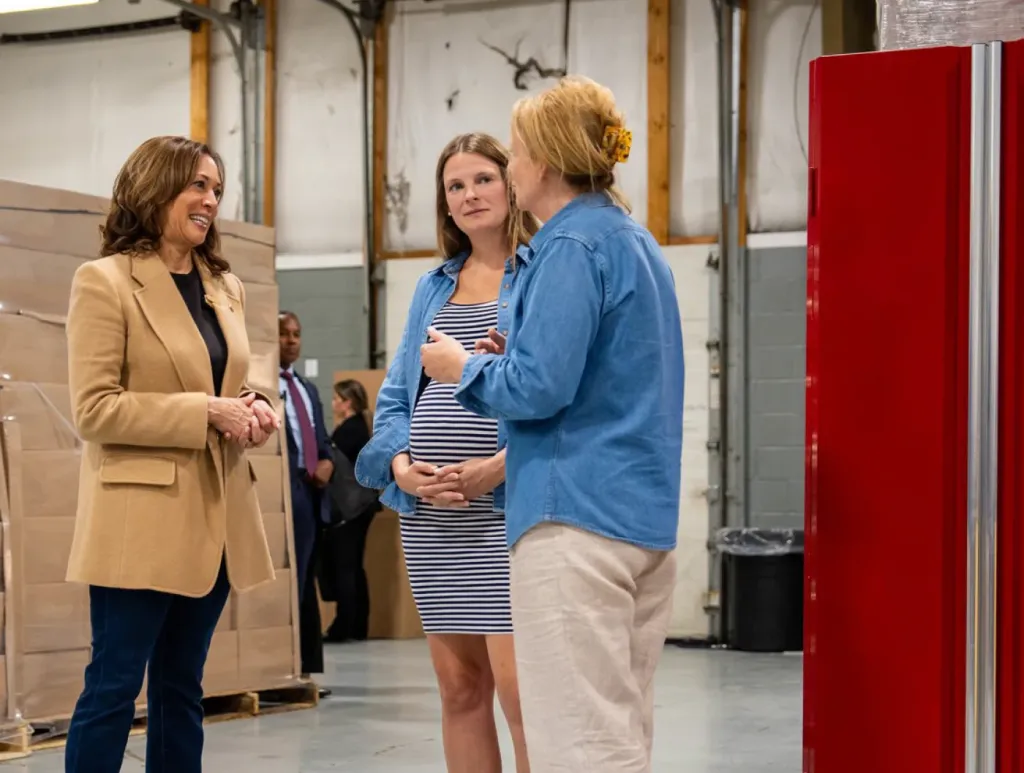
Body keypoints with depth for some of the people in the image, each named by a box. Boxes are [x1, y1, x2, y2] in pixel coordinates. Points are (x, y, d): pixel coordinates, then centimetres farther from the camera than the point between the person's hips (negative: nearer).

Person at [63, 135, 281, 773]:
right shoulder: (104, 281, -7)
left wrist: (255, 409, 0)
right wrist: (206, 412, -18)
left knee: (181, 687, 12)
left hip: (216, 515, 7)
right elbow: (93, 409, -13)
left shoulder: (226, 287, 15)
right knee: (114, 684, -4)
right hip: (142, 516, -7)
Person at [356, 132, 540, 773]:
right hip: (429, 509, 6)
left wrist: (497, 467, -18)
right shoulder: (433, 288, 19)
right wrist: (402, 465, -2)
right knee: (459, 685, 8)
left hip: (507, 504, -6)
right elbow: (395, 397, 18)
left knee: (516, 682, -11)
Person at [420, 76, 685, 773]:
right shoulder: (636, 240, 18)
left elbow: (539, 388, -18)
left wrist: (464, 367, 0)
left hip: (578, 513, -10)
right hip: (647, 517, 10)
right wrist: (511, 355, 17)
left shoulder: (572, 244, -11)